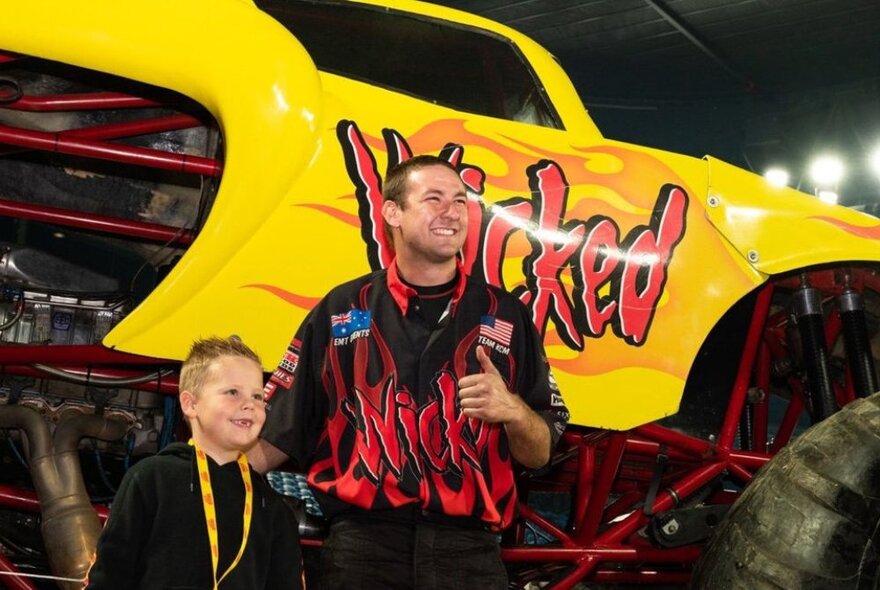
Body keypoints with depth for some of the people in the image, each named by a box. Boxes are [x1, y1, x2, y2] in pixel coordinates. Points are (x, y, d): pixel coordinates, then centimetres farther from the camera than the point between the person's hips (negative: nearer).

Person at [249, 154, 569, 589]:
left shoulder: (505, 317, 9)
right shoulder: (340, 310, 8)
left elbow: (540, 454, 8)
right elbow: (277, 431, 8)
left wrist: (512, 411, -11)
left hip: (468, 552, 1)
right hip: (361, 545, 0)